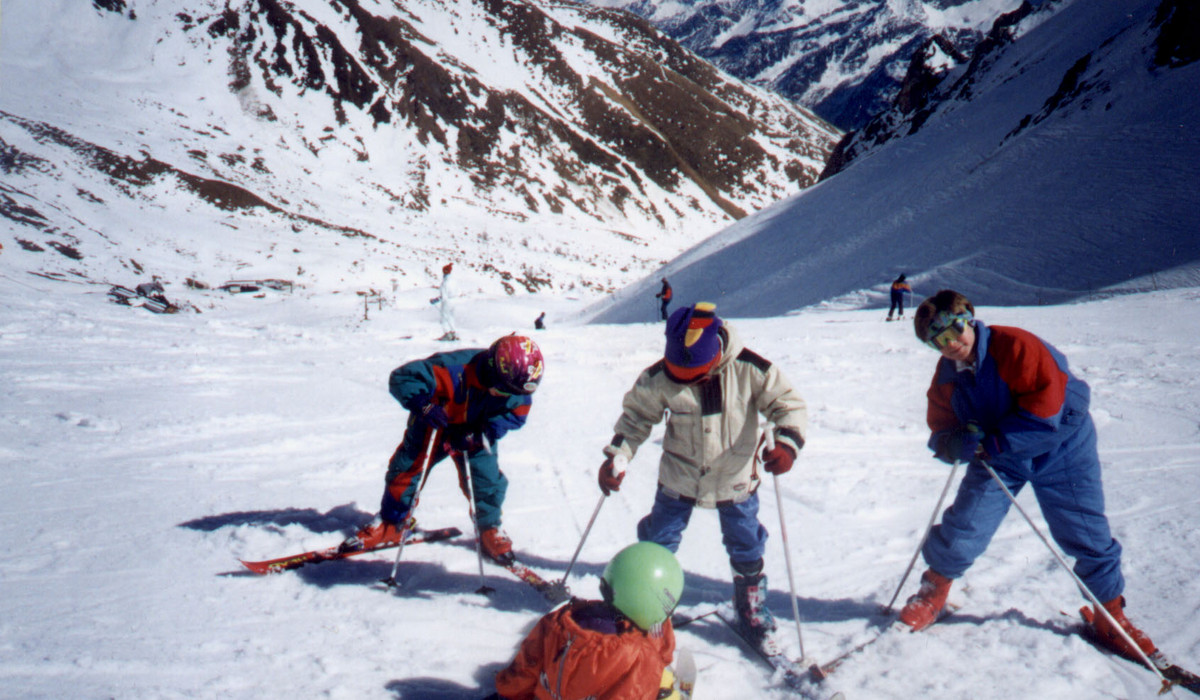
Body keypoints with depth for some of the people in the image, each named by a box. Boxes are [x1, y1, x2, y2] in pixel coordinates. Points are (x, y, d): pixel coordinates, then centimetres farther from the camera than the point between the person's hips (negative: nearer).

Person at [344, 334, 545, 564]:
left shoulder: (515, 384, -29)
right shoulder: (453, 370, -43)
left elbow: (514, 415, -17)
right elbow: (402, 377, -38)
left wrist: (482, 435, -32)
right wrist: (423, 406, -52)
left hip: (475, 433, 2)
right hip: (434, 425, -2)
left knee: (487, 478, -9)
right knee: (407, 469, 3)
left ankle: (490, 530, 16)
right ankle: (390, 523, 27)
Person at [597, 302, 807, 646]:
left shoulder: (750, 370, -23)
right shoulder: (659, 378, -20)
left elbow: (789, 404, -13)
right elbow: (637, 415, -4)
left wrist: (787, 443, -31)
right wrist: (616, 456, -14)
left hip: (736, 478, 0)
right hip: (679, 475, 1)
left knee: (746, 549, 14)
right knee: (657, 542, 12)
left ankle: (751, 603, 39)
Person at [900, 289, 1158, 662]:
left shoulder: (1014, 347, -25)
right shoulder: (946, 378, -5)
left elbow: (1047, 405, -28)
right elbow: (941, 431, 1)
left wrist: (992, 443, -27)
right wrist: (955, 443, -24)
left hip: (1059, 449, -3)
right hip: (996, 458, 3)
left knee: (1088, 536, 3)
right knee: (962, 531, -8)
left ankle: (1109, 614, 27)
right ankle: (934, 589, 20)